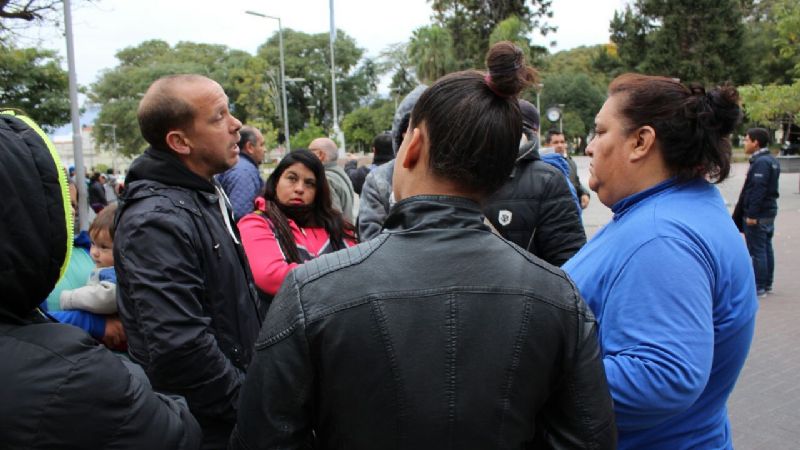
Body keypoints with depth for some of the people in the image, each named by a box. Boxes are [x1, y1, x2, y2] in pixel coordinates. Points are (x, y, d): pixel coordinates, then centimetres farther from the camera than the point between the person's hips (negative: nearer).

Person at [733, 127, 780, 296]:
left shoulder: (760, 162, -18)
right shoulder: (772, 160, 13)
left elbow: (758, 190, -23)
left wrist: (751, 214, -22)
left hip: (757, 214, -10)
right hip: (769, 212, 10)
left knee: (756, 251, -4)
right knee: (766, 248, 15)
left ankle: (758, 287, 0)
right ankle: (767, 284, 23)